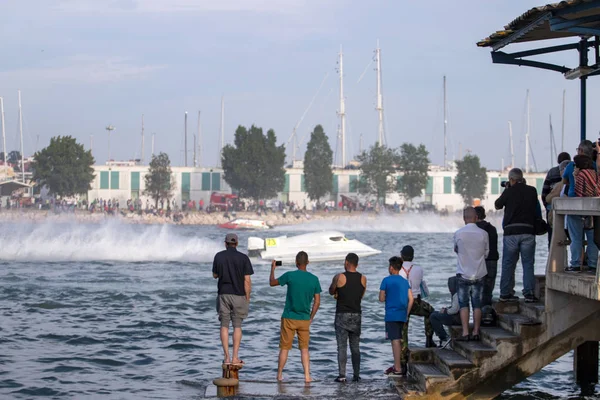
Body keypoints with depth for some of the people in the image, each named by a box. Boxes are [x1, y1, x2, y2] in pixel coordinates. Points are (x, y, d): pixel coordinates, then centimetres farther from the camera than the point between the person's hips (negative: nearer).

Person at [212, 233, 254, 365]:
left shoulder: (219, 256, -1)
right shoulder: (243, 258, -6)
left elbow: (215, 275, 12)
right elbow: (247, 280, -8)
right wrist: (247, 297, 0)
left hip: (223, 294, 1)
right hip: (238, 295, -1)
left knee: (224, 326, 6)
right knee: (237, 326, 5)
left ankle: (227, 357, 1)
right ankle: (235, 357, 1)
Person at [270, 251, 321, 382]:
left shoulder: (290, 276, -11)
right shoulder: (314, 279, -2)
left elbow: (272, 283, 5)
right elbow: (317, 302, 2)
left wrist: (272, 269, 21)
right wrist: (311, 318, 13)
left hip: (289, 318, -2)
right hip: (305, 319, 2)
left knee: (284, 348, 7)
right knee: (304, 348, 9)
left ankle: (279, 375, 15)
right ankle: (307, 376, 1)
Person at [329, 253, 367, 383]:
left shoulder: (340, 277, -11)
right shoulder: (363, 279, 2)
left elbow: (331, 292, 4)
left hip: (342, 315, -4)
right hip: (356, 315, 4)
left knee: (342, 347, -2)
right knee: (355, 347, 11)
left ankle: (342, 375, -5)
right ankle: (356, 375, 10)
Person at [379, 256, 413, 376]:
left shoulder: (387, 280, -7)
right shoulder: (405, 281, 9)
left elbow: (381, 299, -4)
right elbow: (411, 299, 5)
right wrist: (406, 314, 10)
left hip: (391, 315, -6)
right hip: (402, 315, 6)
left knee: (395, 340, -6)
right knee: (399, 340, 15)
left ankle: (398, 368, -8)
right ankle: (398, 365, 21)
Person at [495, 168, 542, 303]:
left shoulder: (509, 192, -3)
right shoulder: (532, 191, 4)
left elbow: (497, 205, 11)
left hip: (511, 231, -1)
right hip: (528, 231, 1)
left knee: (508, 264, 7)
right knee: (528, 263, 3)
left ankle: (505, 293, 8)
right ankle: (529, 293, -6)